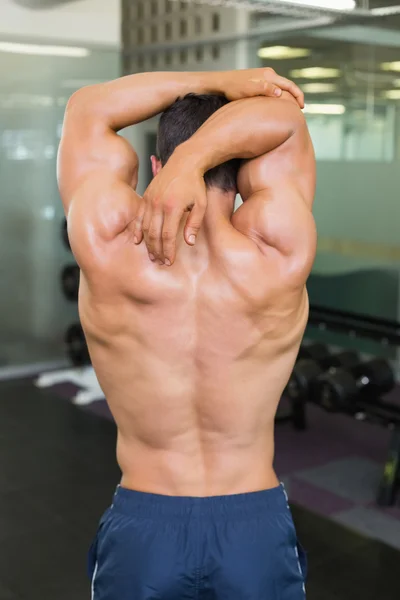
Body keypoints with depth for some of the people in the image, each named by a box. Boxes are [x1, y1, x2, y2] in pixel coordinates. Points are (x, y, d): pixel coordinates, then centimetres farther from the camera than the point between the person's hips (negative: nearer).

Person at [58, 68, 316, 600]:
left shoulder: (110, 246, -17)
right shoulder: (279, 253, -19)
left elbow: (89, 109, -1)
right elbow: (285, 118, -4)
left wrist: (219, 82, -4)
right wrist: (194, 158, -21)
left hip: (140, 527, 0)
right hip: (258, 529, 1)